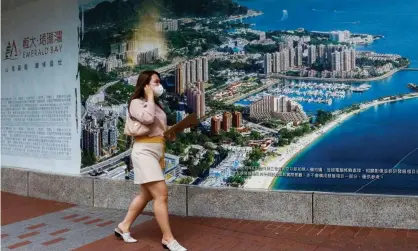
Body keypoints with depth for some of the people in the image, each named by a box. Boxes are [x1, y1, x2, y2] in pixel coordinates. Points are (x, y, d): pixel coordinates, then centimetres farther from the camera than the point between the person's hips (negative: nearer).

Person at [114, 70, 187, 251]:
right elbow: (147, 118, -25)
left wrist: (172, 134, 5)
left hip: (157, 153, 9)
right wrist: (150, 97, -11)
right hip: (144, 152, -9)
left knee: (146, 195, 14)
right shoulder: (136, 102, -4)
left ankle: (123, 227, 28)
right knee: (161, 194, -13)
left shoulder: (156, 105, 21)